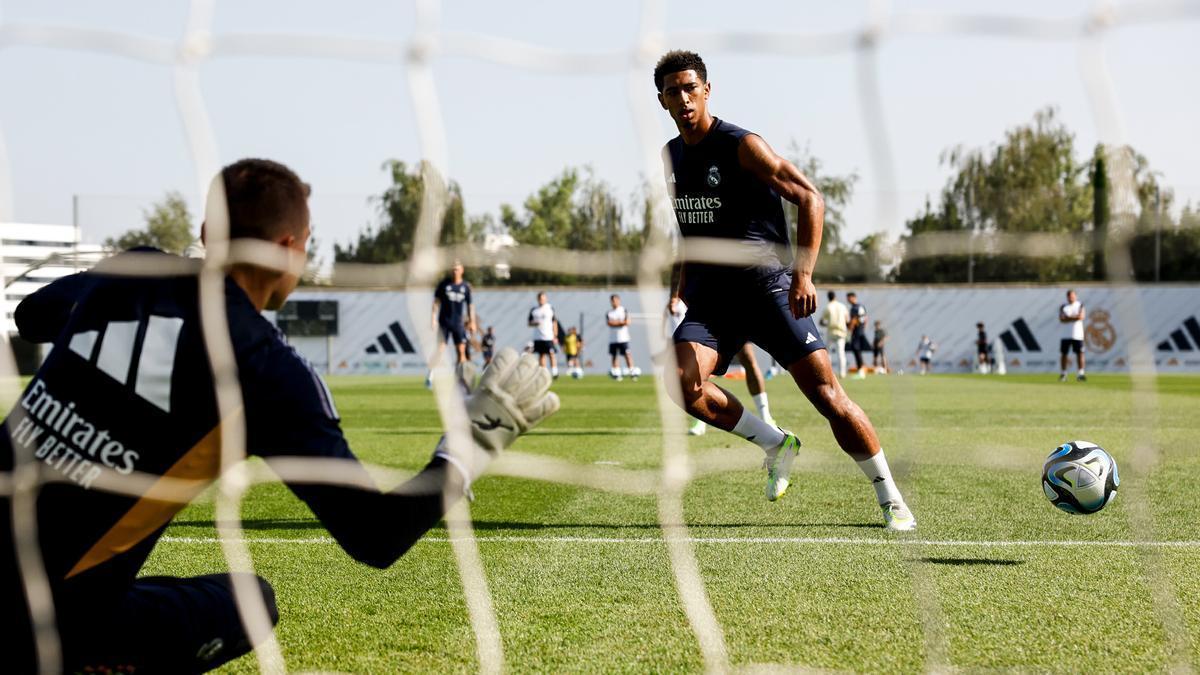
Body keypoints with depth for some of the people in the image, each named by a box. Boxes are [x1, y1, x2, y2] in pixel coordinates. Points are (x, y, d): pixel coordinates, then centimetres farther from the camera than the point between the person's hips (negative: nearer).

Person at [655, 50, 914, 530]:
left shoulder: (741, 146, -10)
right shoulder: (671, 157, 11)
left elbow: (809, 198, -14)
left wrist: (803, 273, -24)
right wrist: (684, 283, 20)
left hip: (768, 285, -5)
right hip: (711, 294, 5)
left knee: (825, 392, -12)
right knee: (680, 382, -20)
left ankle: (891, 500, 2)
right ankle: (775, 445, 2)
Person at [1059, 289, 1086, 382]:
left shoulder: (1080, 306, 6)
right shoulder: (1063, 307, 9)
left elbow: (1081, 317, -10)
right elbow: (1061, 319, -5)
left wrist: (1068, 318, -9)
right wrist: (1074, 317, -12)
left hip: (1077, 335, -1)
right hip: (1066, 335, 1)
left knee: (1080, 353, -5)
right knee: (1064, 353, 1)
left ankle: (1080, 373, -3)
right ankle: (1063, 373, 8)